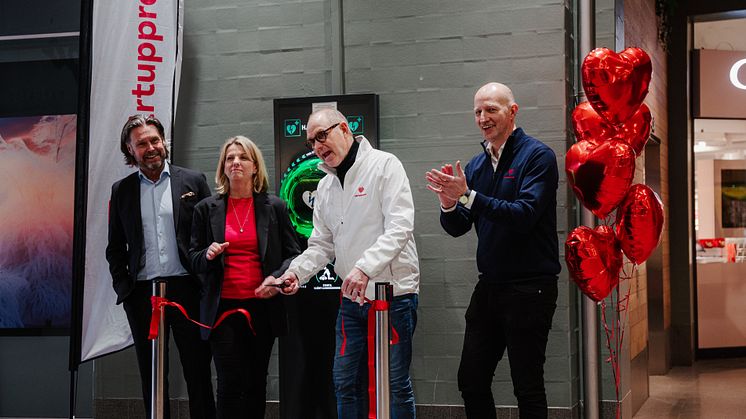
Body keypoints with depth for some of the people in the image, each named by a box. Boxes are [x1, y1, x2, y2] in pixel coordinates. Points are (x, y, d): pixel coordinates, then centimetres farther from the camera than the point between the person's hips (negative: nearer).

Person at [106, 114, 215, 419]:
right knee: (151, 378, 8)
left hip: (186, 289, -2)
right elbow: (115, 247, 13)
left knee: (199, 373, 1)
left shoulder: (193, 181, 4)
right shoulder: (121, 190, 10)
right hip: (142, 293, 2)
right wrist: (123, 287, 1)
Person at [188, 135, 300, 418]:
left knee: (256, 385, 7)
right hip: (223, 307, -1)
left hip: (262, 307, 1)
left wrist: (277, 278, -12)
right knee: (230, 385, -6)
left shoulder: (274, 207, 6)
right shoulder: (206, 209, 7)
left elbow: (292, 254, 6)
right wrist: (208, 255, -12)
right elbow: (194, 260, 11)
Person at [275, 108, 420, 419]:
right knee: (345, 383, 10)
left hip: (394, 292, -7)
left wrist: (365, 267, -30)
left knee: (395, 385, -1)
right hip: (352, 299, 7)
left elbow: (400, 227, -18)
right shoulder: (325, 187, 14)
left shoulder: (384, 165, -8)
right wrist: (297, 271, -4)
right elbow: (321, 245, 16)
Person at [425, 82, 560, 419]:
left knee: (527, 387, 1)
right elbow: (456, 228, 8)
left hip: (529, 287, -7)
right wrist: (448, 203, -13)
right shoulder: (476, 165, 11)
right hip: (489, 286, 7)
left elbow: (524, 215, -22)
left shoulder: (537, 156, -9)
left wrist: (467, 196, -26)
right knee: (470, 381, 11)